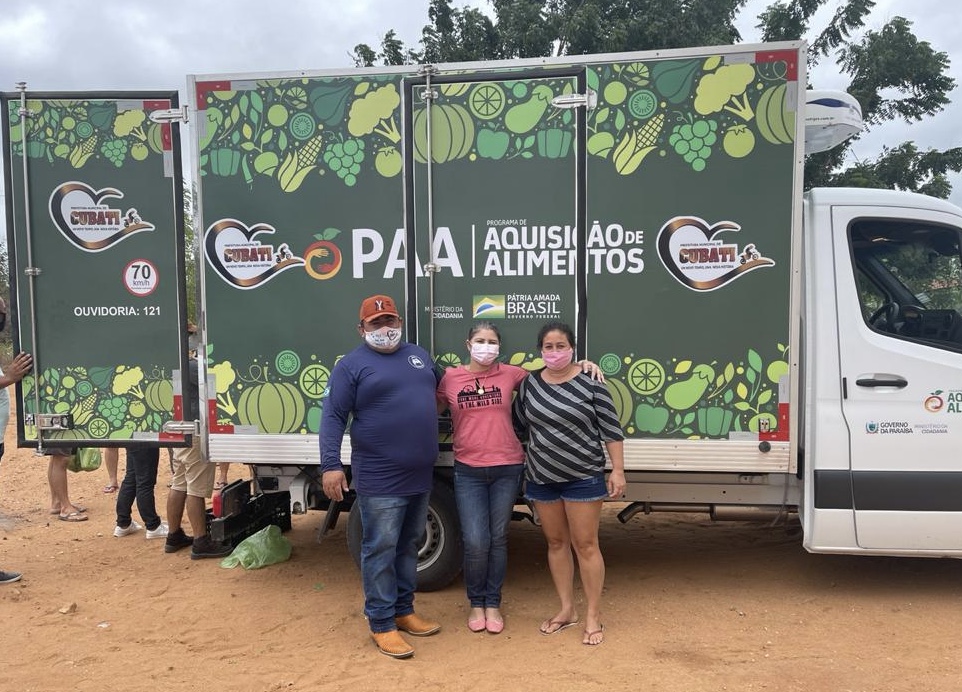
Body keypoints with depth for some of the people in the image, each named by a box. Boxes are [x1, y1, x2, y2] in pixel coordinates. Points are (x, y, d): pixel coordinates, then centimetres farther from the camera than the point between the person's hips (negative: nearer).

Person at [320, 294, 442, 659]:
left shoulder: (419, 355, 14)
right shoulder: (352, 365, -5)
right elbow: (333, 416, -11)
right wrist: (331, 464, -20)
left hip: (420, 476, 7)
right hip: (379, 479, -6)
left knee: (408, 546, 16)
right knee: (380, 551, 0)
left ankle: (404, 611, 30)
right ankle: (381, 625, 11)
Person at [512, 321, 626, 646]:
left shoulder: (590, 382, -9)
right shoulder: (530, 383, 3)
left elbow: (611, 429, -7)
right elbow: (518, 422, 14)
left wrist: (617, 470, -9)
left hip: (583, 477, -4)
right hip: (541, 478, 5)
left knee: (585, 544, 1)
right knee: (556, 542, 13)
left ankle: (593, 616, 13)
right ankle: (566, 610, 26)